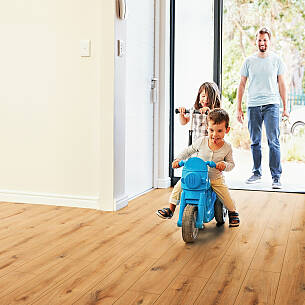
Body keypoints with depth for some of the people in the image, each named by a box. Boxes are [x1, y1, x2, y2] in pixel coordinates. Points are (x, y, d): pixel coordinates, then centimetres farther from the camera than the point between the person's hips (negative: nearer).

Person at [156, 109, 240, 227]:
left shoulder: (227, 147, -13)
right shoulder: (201, 141, -13)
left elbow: (231, 163, -6)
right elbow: (188, 151, -1)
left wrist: (225, 164, -29)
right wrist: (178, 159, -16)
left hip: (216, 179, -1)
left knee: (226, 197, -8)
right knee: (180, 184, -12)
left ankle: (233, 212, 28)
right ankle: (171, 209, 5)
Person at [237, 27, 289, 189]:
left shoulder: (276, 60, 7)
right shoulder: (249, 61, 9)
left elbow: (281, 84, 10)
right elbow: (242, 85, 11)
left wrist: (285, 107, 5)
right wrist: (239, 108, 6)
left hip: (271, 104, -2)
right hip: (253, 106, 2)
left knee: (273, 141, -8)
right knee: (255, 142, 8)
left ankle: (276, 177, -4)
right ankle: (256, 173, 20)